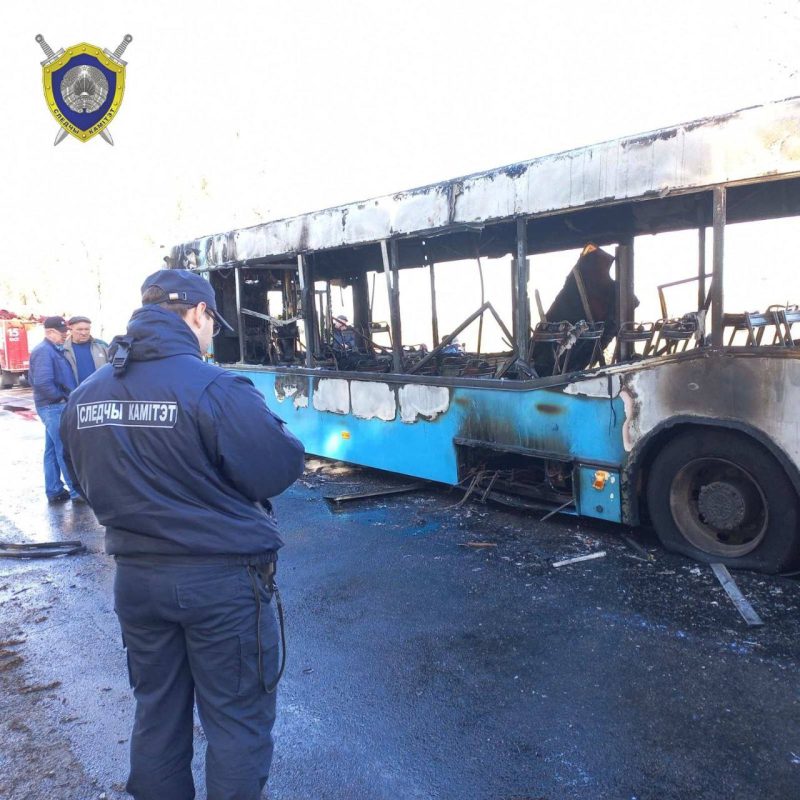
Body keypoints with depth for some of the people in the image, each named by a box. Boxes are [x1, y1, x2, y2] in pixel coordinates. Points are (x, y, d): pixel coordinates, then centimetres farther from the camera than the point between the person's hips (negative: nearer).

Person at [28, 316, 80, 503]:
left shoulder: (54, 349, 15)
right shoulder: (44, 351, -15)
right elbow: (42, 383, -25)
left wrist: (63, 398, 12)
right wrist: (61, 397, -14)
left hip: (56, 406, 10)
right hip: (54, 407, -10)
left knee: (53, 450, 13)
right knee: (66, 450, -6)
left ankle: (54, 491, 20)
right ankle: (76, 491, 0)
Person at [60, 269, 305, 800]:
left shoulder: (84, 396, 1)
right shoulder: (214, 388, -20)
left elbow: (90, 483, 10)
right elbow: (282, 469, -17)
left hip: (135, 578, 6)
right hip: (222, 581, -6)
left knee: (157, 713, 23)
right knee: (236, 722, 10)